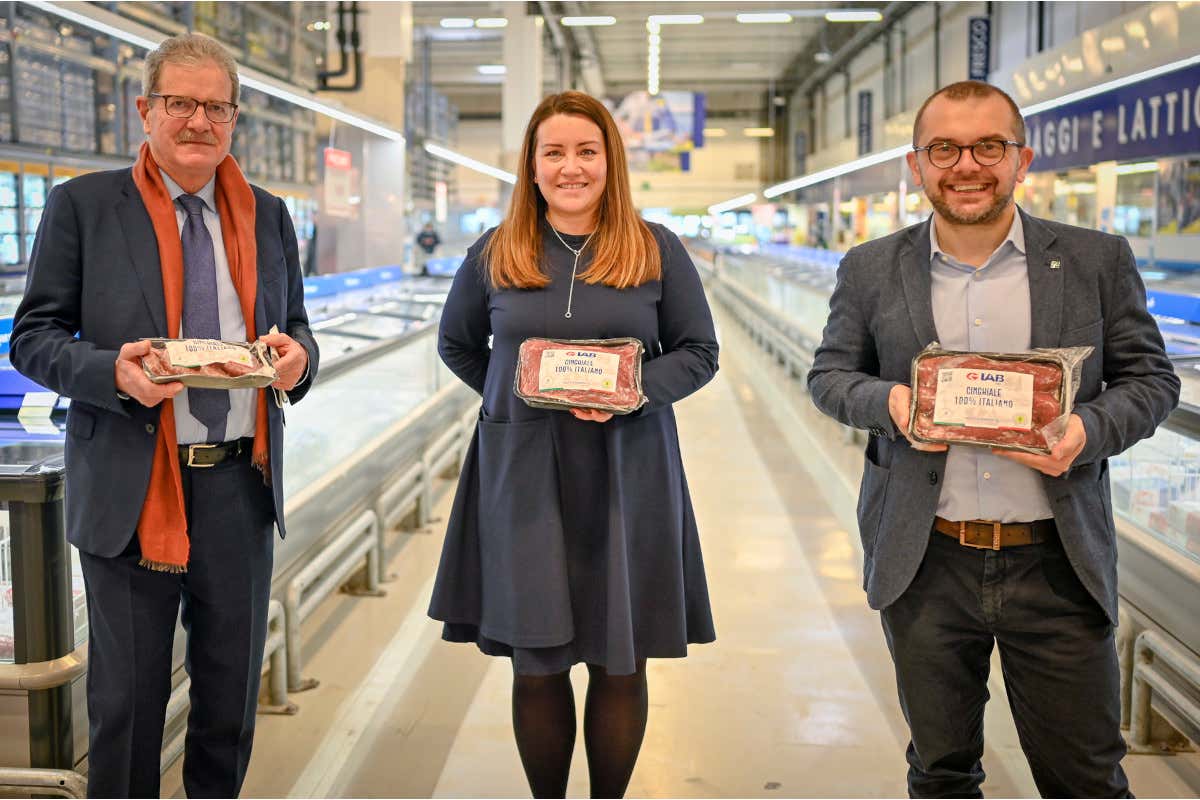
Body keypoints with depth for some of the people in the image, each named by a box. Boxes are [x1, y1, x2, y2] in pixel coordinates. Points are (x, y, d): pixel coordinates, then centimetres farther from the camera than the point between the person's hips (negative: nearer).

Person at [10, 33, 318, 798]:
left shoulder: (268, 215, 10)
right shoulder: (83, 205, -1)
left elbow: (296, 330, 15)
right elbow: (33, 338, -2)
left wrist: (299, 356, -10)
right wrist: (113, 372, -22)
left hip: (242, 483, 3)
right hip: (132, 487, -3)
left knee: (233, 692, 14)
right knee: (127, 696, 7)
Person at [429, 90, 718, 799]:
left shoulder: (657, 251, 2)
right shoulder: (495, 254, 6)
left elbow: (699, 353, 4)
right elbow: (457, 345, 17)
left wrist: (635, 393, -14)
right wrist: (513, 395, 2)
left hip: (627, 476, 0)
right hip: (523, 477, 1)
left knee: (620, 661, 7)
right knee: (536, 664, 6)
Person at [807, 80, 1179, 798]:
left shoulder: (1097, 261, 1)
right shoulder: (872, 270, 3)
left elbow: (1151, 378, 5)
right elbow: (829, 374, 9)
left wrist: (1090, 430, -16)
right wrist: (886, 400, -13)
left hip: (1058, 564, 0)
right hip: (925, 566, 1)